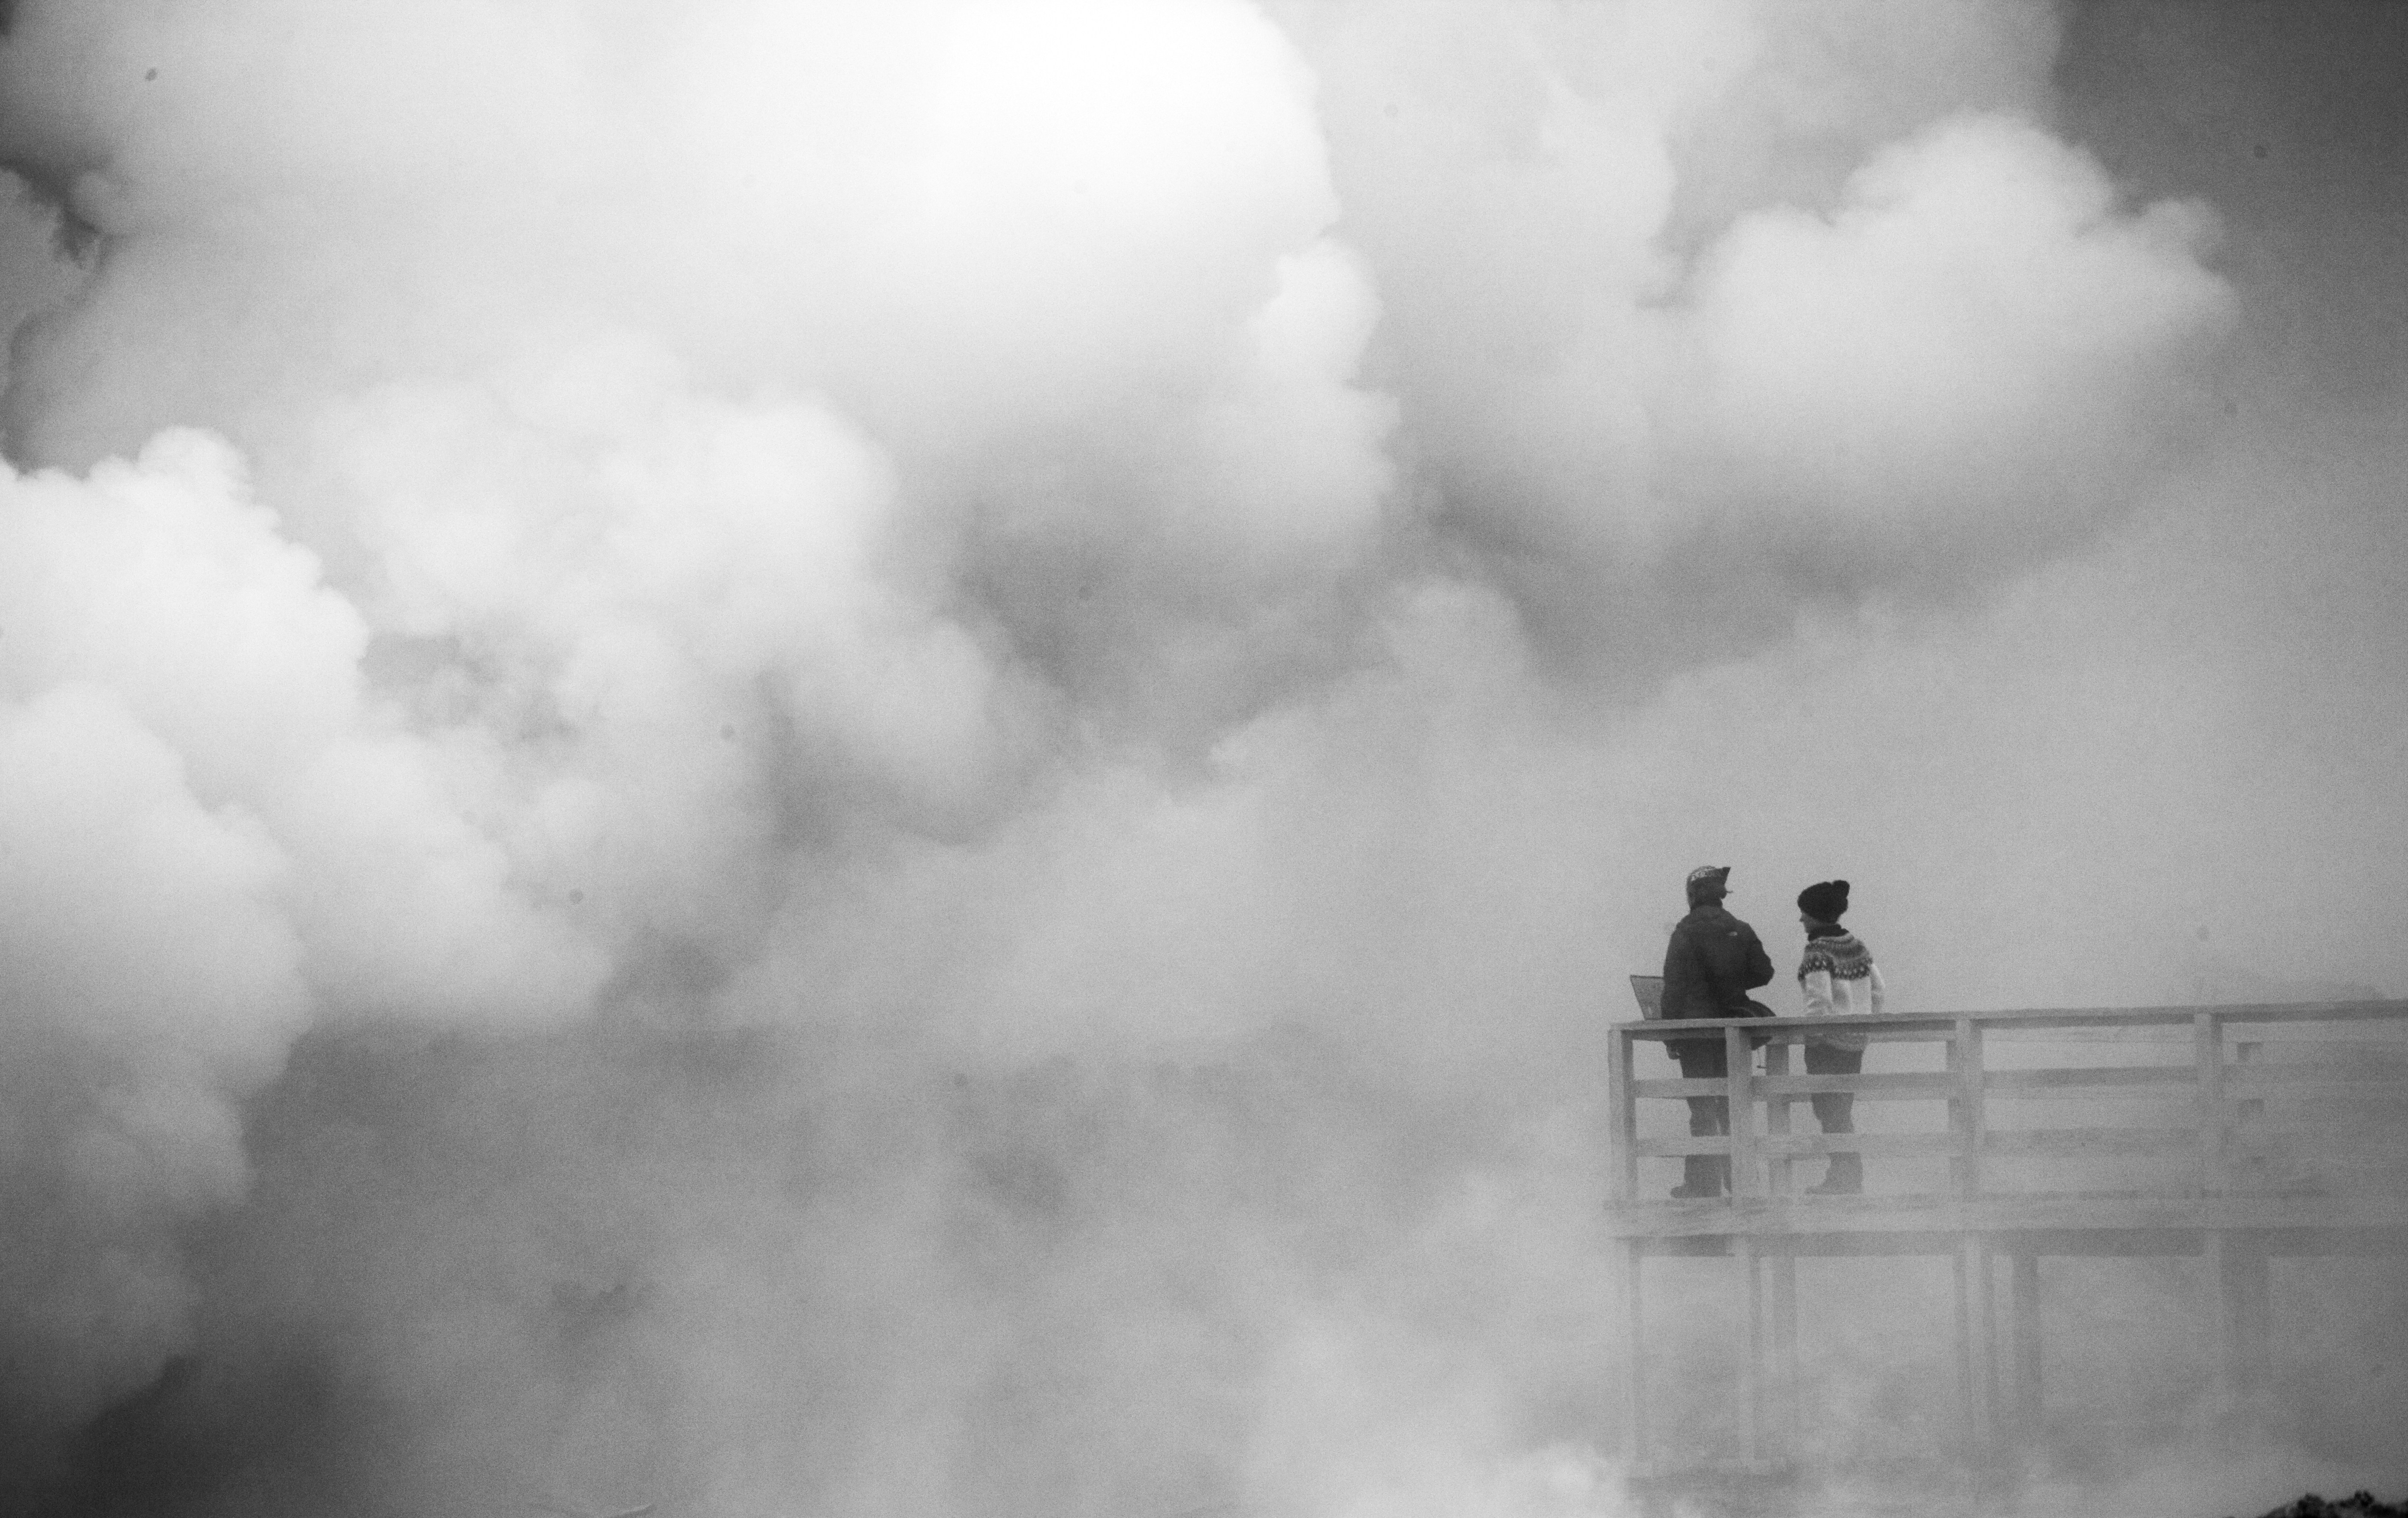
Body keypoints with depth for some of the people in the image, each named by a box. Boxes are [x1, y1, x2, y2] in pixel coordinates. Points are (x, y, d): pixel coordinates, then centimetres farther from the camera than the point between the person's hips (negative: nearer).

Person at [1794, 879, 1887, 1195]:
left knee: (1829, 1111, 2)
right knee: (1843, 1110, 17)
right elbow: (1879, 990, 10)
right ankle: (1849, 1177, 20)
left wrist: (1811, 1033, -12)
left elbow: (1819, 1000, -22)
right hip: (1856, 1039, 8)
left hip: (1828, 1039, -8)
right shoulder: (1857, 945, 7)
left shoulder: (1818, 950, -16)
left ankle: (1844, 1177, 2)